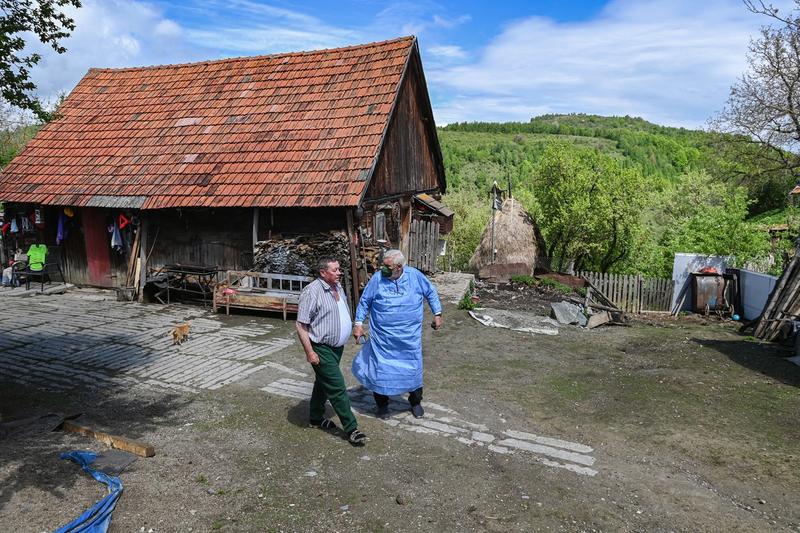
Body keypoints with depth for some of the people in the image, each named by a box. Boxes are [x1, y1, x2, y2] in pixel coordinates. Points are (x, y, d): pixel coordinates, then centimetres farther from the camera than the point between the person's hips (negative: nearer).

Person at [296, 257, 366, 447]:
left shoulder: (338, 287, 6)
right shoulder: (312, 292, -21)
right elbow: (301, 325, -20)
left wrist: (353, 327, 18)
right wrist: (310, 352, -21)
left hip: (337, 346, 9)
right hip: (322, 349, -9)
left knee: (323, 382, 21)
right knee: (337, 388, -6)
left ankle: (316, 418, 37)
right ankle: (352, 429, 3)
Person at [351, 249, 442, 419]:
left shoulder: (415, 276, -8)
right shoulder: (377, 278, -10)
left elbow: (431, 293, 8)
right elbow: (364, 302, 1)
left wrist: (437, 314, 7)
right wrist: (358, 324, -2)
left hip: (410, 337, 1)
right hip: (383, 339, -1)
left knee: (413, 370, 13)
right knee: (381, 371, 6)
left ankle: (415, 402, 36)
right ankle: (382, 404, 29)